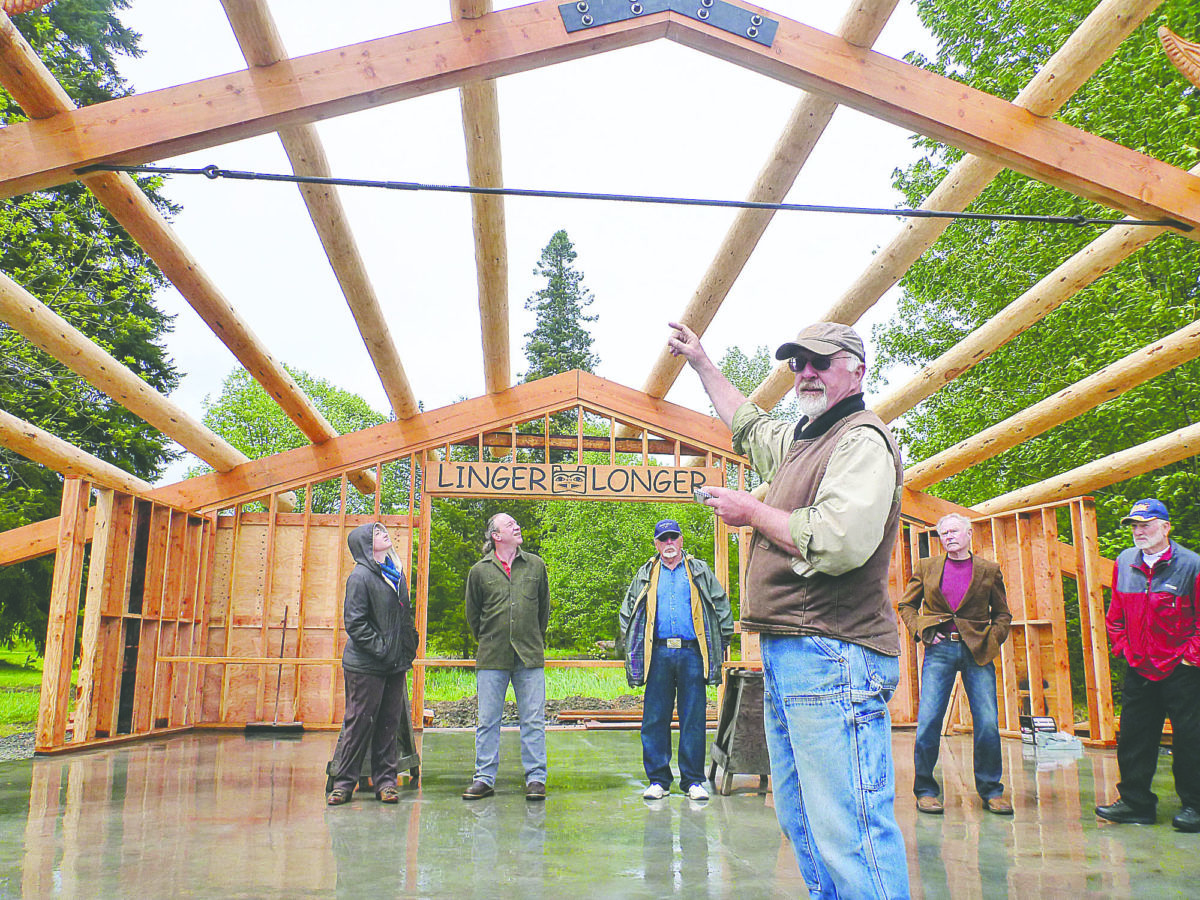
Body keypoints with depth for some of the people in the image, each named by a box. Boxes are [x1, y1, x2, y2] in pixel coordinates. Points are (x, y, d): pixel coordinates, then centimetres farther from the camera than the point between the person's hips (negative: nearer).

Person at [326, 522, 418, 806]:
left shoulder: (397, 572, 14)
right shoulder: (361, 576, -9)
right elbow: (355, 622, -13)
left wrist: (408, 648, 11)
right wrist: (381, 649, -18)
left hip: (395, 665, 7)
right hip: (366, 665, -6)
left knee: (389, 723, 9)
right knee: (359, 723, 0)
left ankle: (385, 781, 16)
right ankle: (343, 782, 11)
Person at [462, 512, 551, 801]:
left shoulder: (535, 565, 8)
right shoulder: (479, 571, 3)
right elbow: (472, 614, 14)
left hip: (530, 657, 1)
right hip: (491, 658, 0)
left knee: (534, 721, 2)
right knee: (487, 721, 5)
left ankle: (535, 779, 10)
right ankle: (484, 778, 15)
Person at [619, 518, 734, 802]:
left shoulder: (700, 571, 12)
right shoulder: (646, 575, 16)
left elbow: (721, 605, 14)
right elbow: (628, 611, 21)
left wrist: (722, 642, 7)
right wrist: (631, 645, 12)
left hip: (692, 653, -1)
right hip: (658, 654, 1)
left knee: (694, 719, 1)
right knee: (655, 719, 2)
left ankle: (693, 781, 10)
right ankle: (658, 779, 11)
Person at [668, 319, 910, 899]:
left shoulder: (862, 439, -9)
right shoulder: (797, 442, 20)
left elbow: (840, 542, -25)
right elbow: (746, 423, 42)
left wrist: (751, 512, -10)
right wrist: (700, 361, 46)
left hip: (832, 656, -10)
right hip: (785, 655, 10)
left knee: (847, 832, -10)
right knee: (801, 823, 17)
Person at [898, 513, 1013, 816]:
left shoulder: (989, 570, 9)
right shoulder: (926, 568, 10)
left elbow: (1003, 613, 16)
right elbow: (906, 605, 17)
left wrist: (993, 639, 1)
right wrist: (920, 631, 2)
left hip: (977, 652, 0)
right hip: (940, 649, 0)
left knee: (988, 724, -3)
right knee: (928, 722, -6)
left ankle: (991, 791, 14)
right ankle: (925, 790, 8)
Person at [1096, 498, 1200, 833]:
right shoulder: (1123, 563, 6)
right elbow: (1115, 615, 15)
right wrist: (1123, 649, 8)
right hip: (1138, 669, 5)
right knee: (1133, 737, 8)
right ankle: (1135, 802, 18)